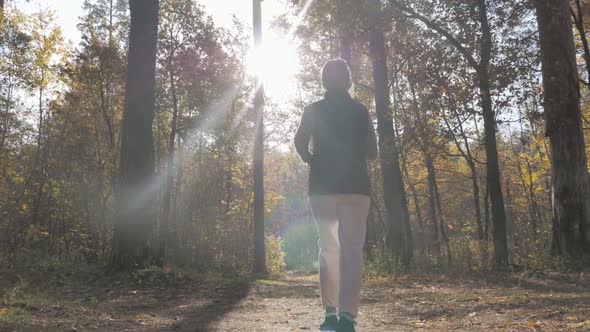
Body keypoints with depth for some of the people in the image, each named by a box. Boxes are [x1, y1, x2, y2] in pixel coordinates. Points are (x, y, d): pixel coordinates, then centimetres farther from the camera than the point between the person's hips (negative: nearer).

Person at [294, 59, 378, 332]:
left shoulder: (313, 110, 6)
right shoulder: (360, 111, 8)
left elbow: (300, 142, -8)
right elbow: (372, 153, 7)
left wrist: (312, 160, 11)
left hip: (322, 187, 1)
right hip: (355, 187, -1)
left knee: (328, 248, 11)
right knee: (351, 250, -4)